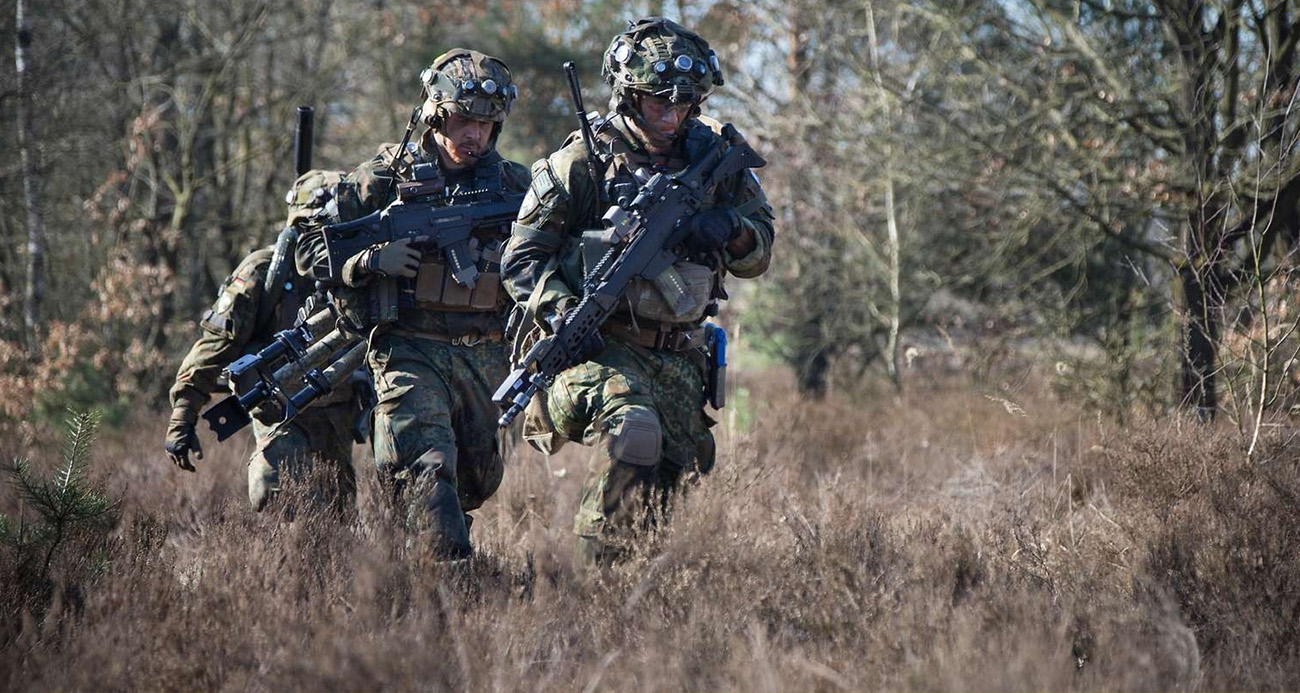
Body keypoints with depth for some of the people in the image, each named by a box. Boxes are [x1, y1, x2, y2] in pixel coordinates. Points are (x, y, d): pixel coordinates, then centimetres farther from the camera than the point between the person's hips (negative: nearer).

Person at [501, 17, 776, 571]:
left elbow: (760, 253, 12)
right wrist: (563, 316, -20)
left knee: (671, 472, 4)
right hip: (602, 347, -5)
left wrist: (734, 231, -11)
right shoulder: (583, 162, -6)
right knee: (633, 432, -29)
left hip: (678, 356, 5)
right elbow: (522, 259, -4)